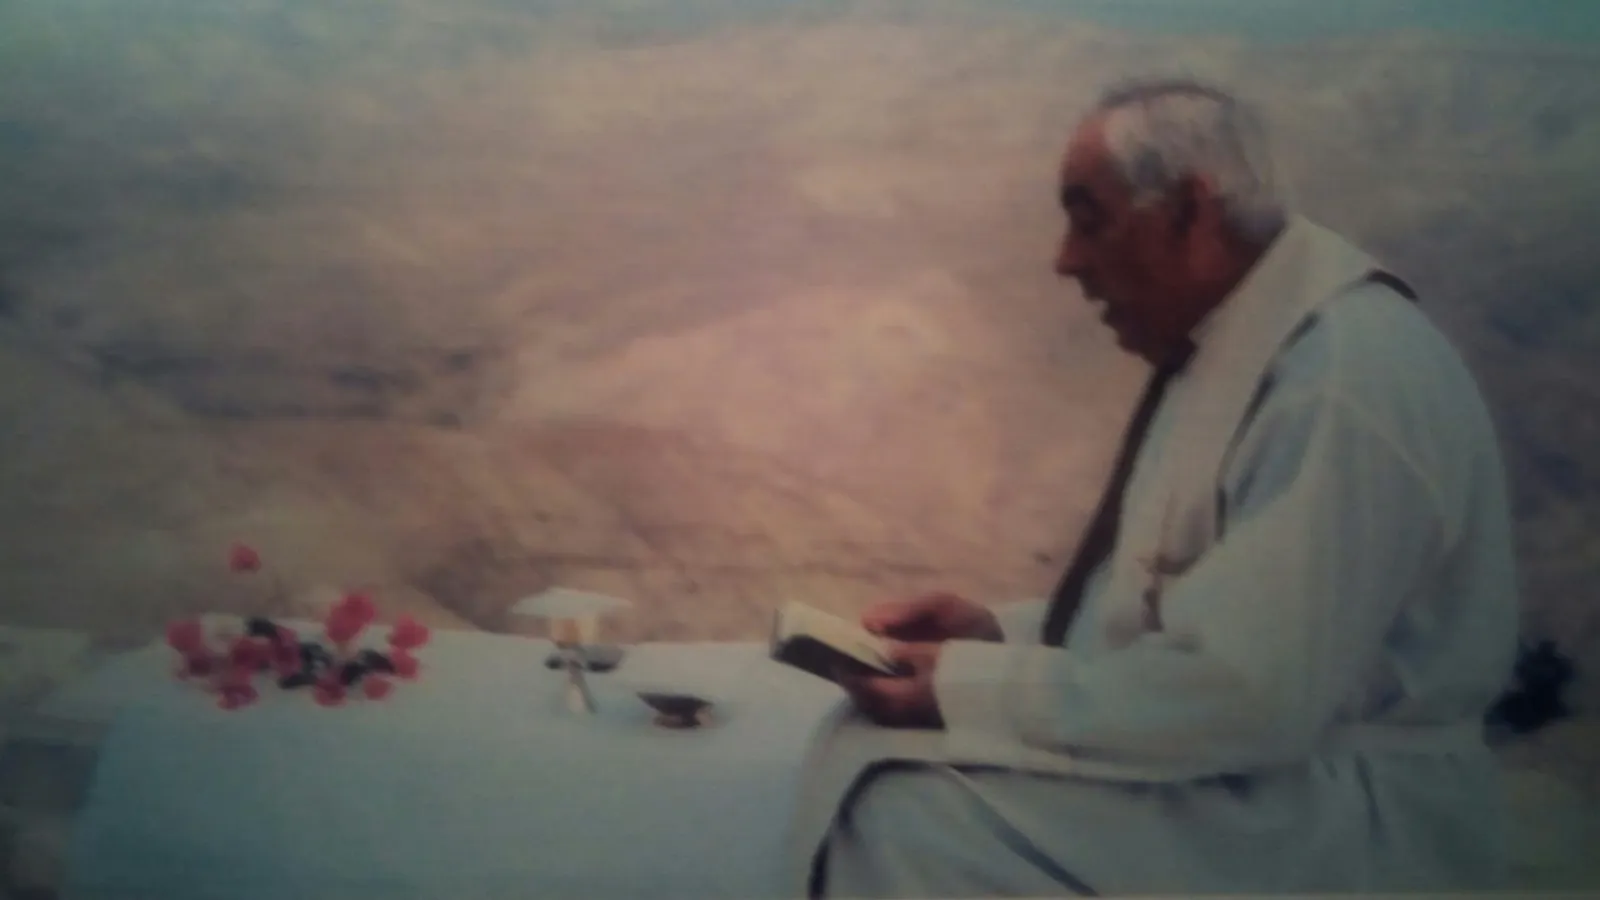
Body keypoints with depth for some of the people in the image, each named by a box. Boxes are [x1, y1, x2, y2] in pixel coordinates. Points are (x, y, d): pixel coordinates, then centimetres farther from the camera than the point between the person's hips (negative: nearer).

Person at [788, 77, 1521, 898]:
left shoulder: (1343, 376, -23)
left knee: (902, 818, -22)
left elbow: (1246, 692, -26)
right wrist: (1001, 632, 2)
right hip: (1251, 763, 9)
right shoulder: (1229, 340, 7)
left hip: (1327, 815, -9)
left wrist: (968, 689, -19)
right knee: (868, 753, 0)